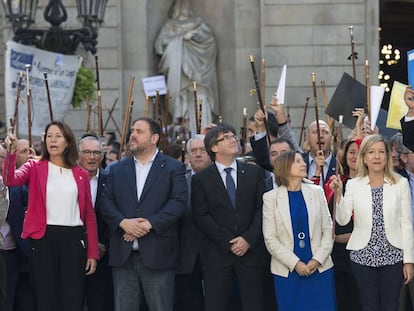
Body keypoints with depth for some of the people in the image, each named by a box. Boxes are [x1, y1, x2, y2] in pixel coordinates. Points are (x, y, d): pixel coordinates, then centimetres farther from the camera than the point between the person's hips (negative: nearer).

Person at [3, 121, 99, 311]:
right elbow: (10, 180, -14)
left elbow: (89, 214, 11)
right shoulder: (35, 167, 6)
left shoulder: (80, 174, 11)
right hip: (43, 239, -1)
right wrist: (11, 152, -30)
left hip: (73, 239, 1)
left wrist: (92, 252, 5)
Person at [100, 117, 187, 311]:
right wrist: (123, 222, -13)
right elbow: (106, 202, 7)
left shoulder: (173, 168, 4)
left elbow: (178, 202, -7)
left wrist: (149, 223, -17)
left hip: (157, 255, -3)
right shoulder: (117, 169, 15)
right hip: (123, 254, 3)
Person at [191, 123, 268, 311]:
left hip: (251, 251, 1)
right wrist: (228, 242, -10)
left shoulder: (254, 172, 11)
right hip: (217, 253, -1)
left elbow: (262, 209, 4)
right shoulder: (201, 179, 5)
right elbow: (201, 216, -2)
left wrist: (249, 239, -9)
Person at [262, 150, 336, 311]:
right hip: (287, 271, -2)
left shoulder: (317, 192, 7)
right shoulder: (271, 198, 1)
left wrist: (318, 260, -7)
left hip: (320, 268, 2)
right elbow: (270, 239, -3)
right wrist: (295, 263, -11)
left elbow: (327, 229, 5)